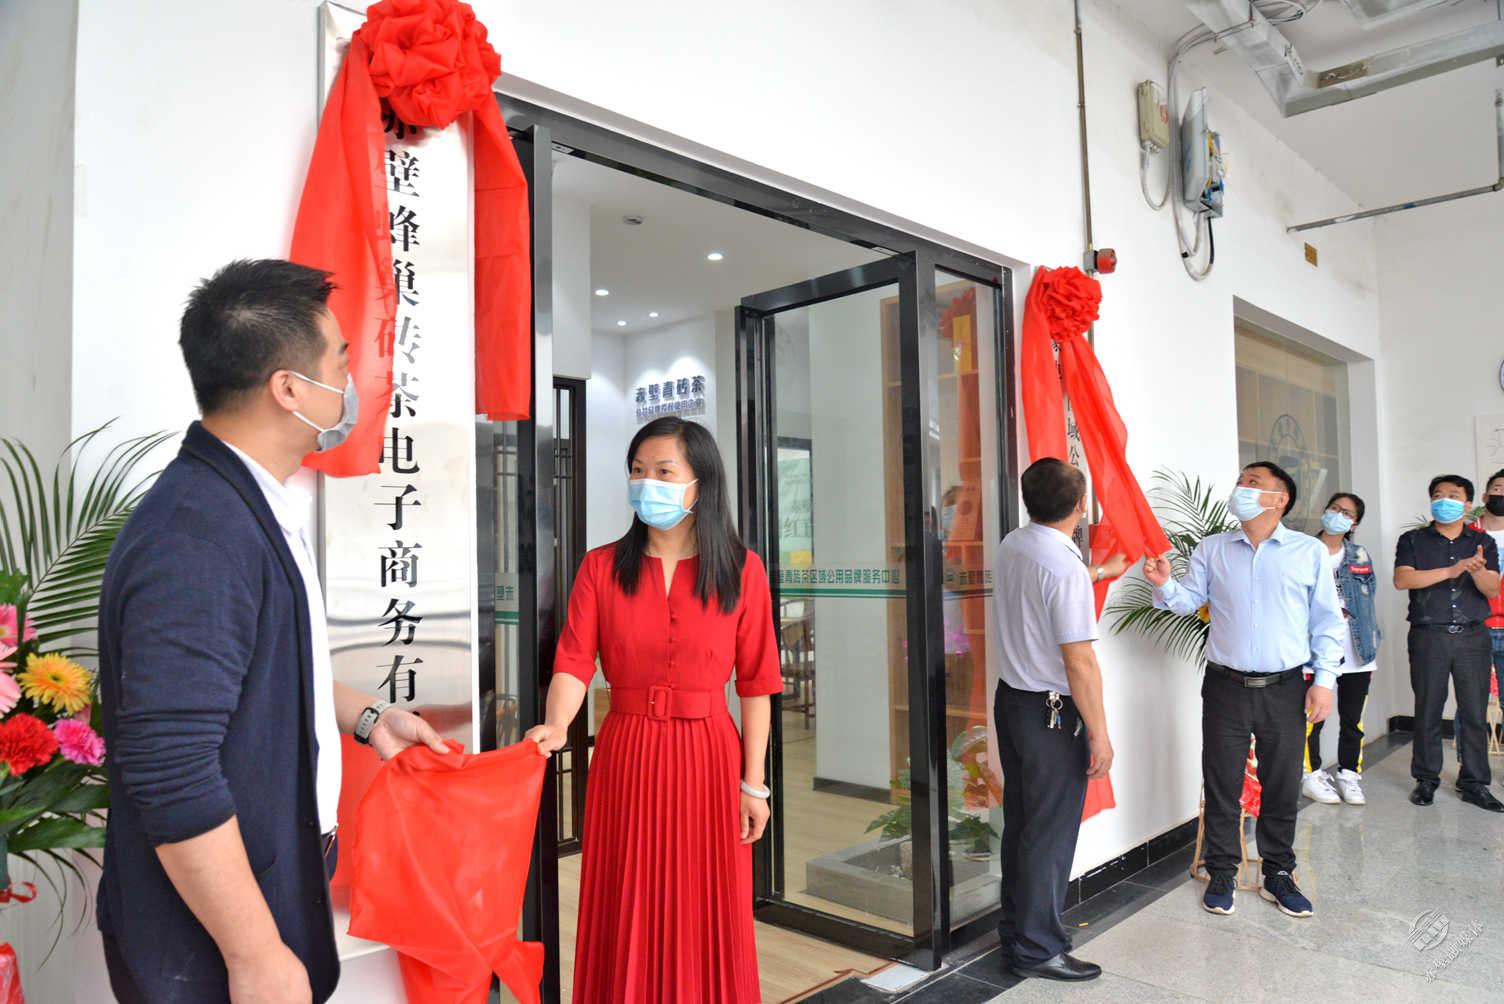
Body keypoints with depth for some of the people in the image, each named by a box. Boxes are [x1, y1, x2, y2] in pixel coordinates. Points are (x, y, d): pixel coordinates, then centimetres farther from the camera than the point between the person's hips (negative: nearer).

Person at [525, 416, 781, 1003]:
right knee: (627, 915, 10)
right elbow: (574, 660, -8)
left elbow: (755, 682, -2)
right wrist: (556, 725, -27)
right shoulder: (601, 567, 2)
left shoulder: (741, 570, -2)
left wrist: (753, 782, -3)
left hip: (707, 757, -1)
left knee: (706, 919, 9)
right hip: (624, 755, 1)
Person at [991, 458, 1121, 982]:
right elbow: (1079, 662, -21)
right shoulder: (1066, 568, -23)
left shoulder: (1011, 546, 3)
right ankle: (1037, 948, 17)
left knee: (1020, 821, 19)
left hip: (1010, 698, 8)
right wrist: (1099, 733, -12)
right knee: (1051, 832, 5)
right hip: (1053, 711, -8)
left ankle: (1016, 927, 32)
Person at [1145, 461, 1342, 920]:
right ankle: (1222, 873, 21)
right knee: (1221, 785, 7)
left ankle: (1278, 875, 27)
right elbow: (1188, 601, 2)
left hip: (1285, 690, 0)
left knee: (1283, 788, 10)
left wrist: (1324, 680, -1)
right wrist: (1165, 585, -19)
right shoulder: (1211, 550, 5)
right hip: (1226, 688, 1)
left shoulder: (1310, 551, 1)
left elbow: (1327, 621, 3)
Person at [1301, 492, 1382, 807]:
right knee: (1313, 718, 1)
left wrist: (1373, 647, 9)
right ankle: (1312, 776, 12)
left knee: (1352, 719, 10)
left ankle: (1349, 775, 21)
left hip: (1357, 653, 4)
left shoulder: (1360, 556, 12)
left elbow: (1369, 602, 14)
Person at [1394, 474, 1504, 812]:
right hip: (1428, 636, -1)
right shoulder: (1413, 541, 6)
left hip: (1473, 636, 2)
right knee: (1428, 711, 2)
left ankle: (1474, 784, 12)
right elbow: (1402, 579, -9)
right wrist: (1451, 571, -18)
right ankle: (1426, 780, 12)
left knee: (1474, 713, 3)